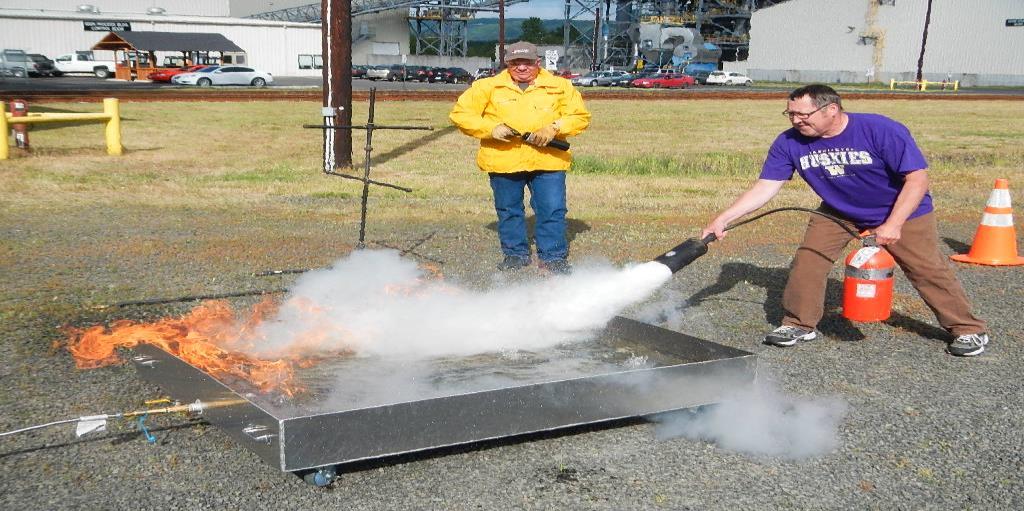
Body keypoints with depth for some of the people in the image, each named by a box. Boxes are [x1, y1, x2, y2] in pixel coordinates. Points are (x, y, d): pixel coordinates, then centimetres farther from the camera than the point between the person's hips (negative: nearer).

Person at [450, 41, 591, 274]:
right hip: (503, 161, 1)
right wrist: (492, 129, -12)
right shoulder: (488, 87, 5)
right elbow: (460, 114, 2)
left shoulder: (560, 87, 7)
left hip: (548, 161, -1)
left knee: (552, 209, -4)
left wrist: (554, 128, -12)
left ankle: (553, 256, 9)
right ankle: (515, 253, 26)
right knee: (508, 210, 10)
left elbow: (580, 116, 6)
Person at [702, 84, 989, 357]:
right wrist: (722, 220, -27)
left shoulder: (882, 131, -30)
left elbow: (918, 178, -26)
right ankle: (800, 324, 7)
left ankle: (968, 330, 15)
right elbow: (765, 188, -17)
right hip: (838, 212, 3)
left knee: (928, 269, -2)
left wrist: (892, 225, -33)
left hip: (903, 211, -3)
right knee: (807, 261, -11)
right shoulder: (789, 143, -18)